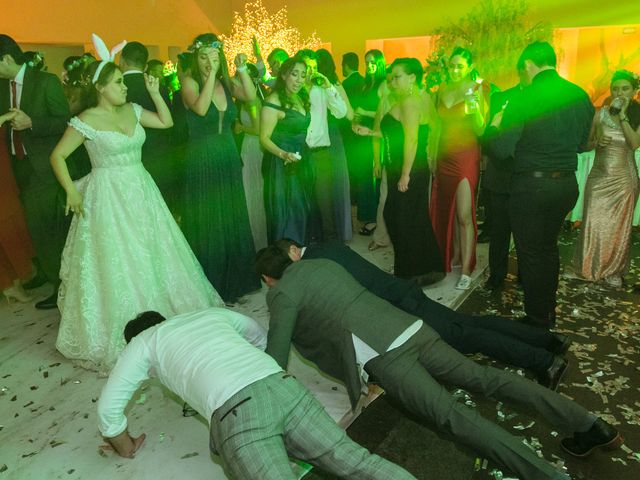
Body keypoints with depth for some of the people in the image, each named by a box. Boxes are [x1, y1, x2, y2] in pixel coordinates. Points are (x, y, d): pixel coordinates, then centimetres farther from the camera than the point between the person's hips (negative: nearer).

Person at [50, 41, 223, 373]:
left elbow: (166, 122, 12)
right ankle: (119, 332, 18)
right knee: (116, 264, 1)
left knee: (152, 256, 11)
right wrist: (71, 191, -15)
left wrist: (154, 93, 5)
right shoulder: (86, 121, -11)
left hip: (141, 192, 6)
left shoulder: (132, 110, 6)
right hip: (108, 197, -6)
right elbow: (57, 156, -9)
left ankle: (156, 316, 29)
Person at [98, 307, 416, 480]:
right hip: (283, 386, 6)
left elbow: (108, 408, 20)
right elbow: (258, 334, 49)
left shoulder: (142, 343, 23)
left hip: (236, 414, -5)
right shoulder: (210, 314, 35)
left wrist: (125, 447, 38)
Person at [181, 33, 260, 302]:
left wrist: (241, 70, -19)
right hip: (202, 161, -5)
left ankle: (234, 280, 29)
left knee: (232, 220, 13)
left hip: (229, 160, 5)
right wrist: (211, 74, -26)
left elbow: (251, 96, -10)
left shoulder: (226, 82, 7)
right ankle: (211, 286, 17)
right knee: (208, 225, 3)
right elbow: (200, 108, -27)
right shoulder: (190, 82, -7)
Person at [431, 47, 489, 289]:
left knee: (464, 215, -7)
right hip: (444, 157, 6)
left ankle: (466, 270, 0)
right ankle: (455, 256, 27)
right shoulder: (443, 90, 9)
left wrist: (475, 108, -28)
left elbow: (480, 130, -11)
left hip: (466, 157, -5)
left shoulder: (477, 90, -6)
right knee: (447, 210, 11)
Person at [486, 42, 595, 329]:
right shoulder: (580, 96, 4)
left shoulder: (524, 100, -15)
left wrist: (495, 125, 3)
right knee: (548, 247, 21)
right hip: (567, 183, 6)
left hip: (531, 185, -6)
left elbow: (500, 150, -15)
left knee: (531, 253, 7)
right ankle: (548, 313, 35)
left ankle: (537, 319, 21)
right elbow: (582, 144, 13)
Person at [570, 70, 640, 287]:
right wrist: (597, 142, -15)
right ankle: (590, 267, 18)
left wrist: (623, 114, -17)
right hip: (600, 176, 0)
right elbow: (586, 143, 6)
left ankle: (613, 270, 24)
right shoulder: (601, 113, 0)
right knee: (594, 223, 1)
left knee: (619, 227, 7)